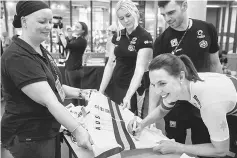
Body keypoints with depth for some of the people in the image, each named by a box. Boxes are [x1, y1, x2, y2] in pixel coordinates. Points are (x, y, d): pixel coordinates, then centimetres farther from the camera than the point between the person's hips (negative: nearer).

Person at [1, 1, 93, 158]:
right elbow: (48, 101, -30)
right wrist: (77, 130, -33)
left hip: (46, 131, 9)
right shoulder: (18, 57, -24)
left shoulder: (40, 50, 7)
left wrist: (80, 93, 2)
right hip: (28, 137, -9)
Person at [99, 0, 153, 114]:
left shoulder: (145, 37, -15)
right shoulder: (118, 35, 4)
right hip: (114, 87, 6)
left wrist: (128, 96, -36)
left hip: (133, 90, -6)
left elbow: (140, 69, -24)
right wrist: (101, 91, 0)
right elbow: (110, 64, 5)